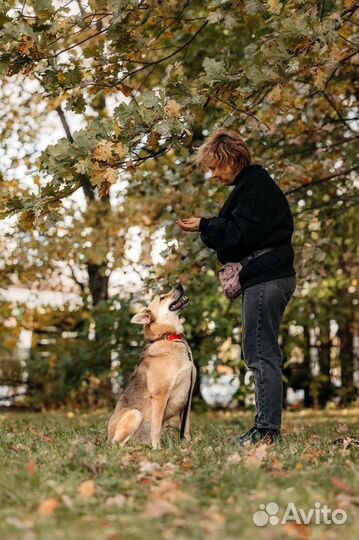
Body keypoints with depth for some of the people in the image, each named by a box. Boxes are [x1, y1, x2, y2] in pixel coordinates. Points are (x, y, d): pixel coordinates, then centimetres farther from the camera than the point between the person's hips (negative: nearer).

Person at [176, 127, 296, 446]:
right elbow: (241, 232, 20)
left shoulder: (254, 185, -10)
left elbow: (240, 232, -17)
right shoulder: (255, 183, 21)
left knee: (261, 354, -10)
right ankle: (268, 427, 16)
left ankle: (267, 429, -8)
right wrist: (209, 228, 9)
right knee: (262, 354, 12)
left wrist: (204, 227, -7)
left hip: (265, 278, -11)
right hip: (272, 275, 11)